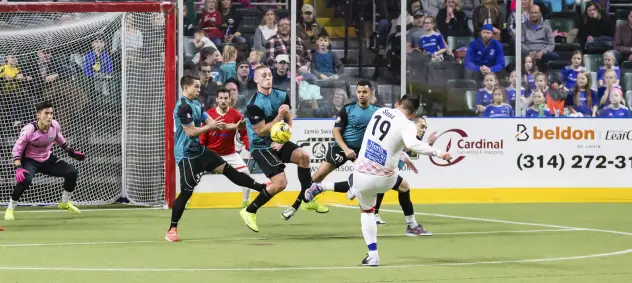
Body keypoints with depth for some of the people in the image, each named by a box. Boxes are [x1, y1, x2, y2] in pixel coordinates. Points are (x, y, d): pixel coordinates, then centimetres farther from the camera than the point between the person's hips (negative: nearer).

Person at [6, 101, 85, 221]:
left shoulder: (55, 125, -12)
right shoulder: (29, 130, -27)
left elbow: (59, 139, 12)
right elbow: (17, 150, -21)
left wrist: (72, 152, 16)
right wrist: (18, 168, -34)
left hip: (48, 159, 6)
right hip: (30, 161, -5)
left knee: (72, 172, -6)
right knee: (25, 179, -36)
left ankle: (65, 202, 20)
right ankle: (10, 208, -14)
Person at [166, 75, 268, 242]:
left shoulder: (196, 104, 12)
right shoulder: (183, 107, -19)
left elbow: (209, 121, 9)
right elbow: (190, 132, -23)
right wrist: (210, 127, -14)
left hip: (198, 150, 9)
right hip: (186, 155, -9)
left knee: (226, 169, 9)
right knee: (186, 192, -8)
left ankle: (262, 188, 14)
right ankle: (172, 229, -1)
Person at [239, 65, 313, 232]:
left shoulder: (282, 96, -1)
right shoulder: (254, 105, -21)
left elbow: (288, 122, 8)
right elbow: (261, 131, -20)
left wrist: (282, 142, -6)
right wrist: (279, 116, -25)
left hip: (277, 142, 6)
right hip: (260, 147, -6)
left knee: (303, 155, -18)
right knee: (280, 183, -18)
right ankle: (249, 212, -2)